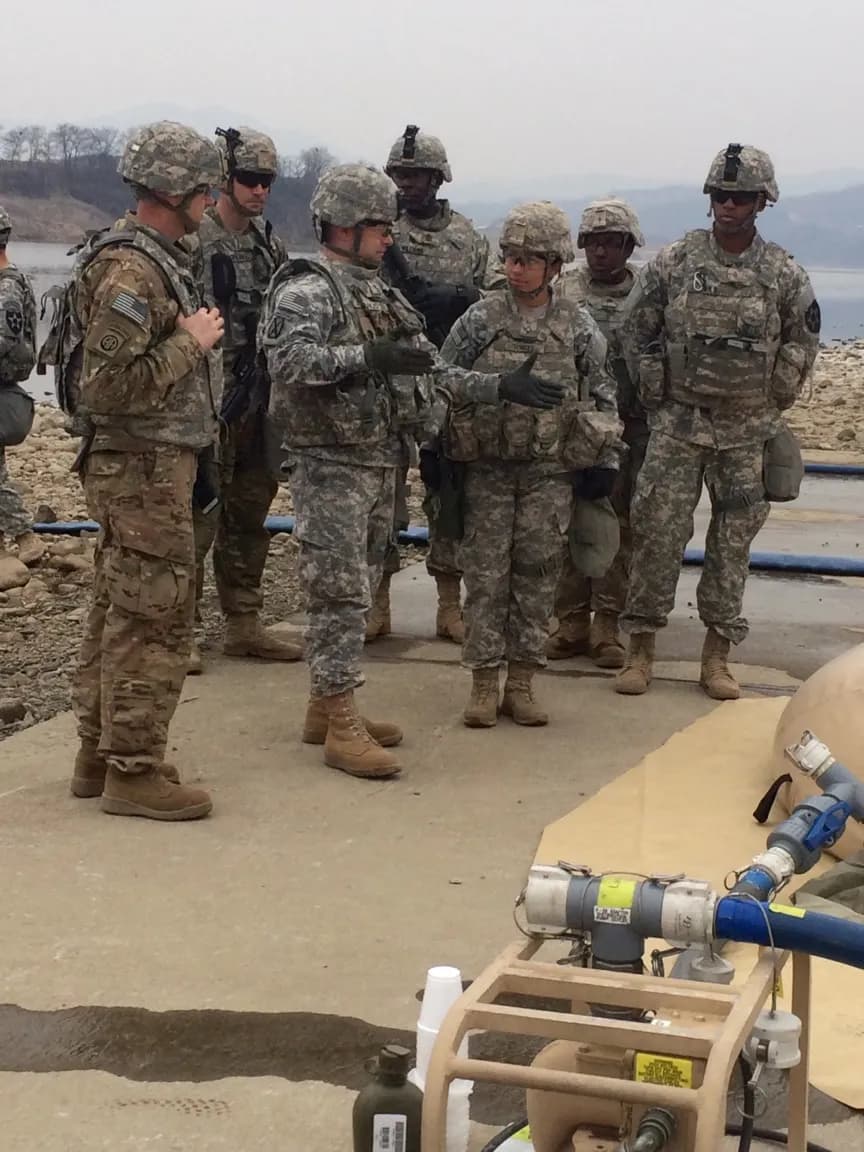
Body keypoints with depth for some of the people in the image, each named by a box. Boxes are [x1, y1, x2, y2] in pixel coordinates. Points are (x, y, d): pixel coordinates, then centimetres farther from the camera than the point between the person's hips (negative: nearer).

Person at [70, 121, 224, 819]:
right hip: (144, 470, -11)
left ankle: (99, 753, 24)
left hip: (148, 466, 11)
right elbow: (111, 385, -24)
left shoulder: (162, 261, 15)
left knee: (119, 613, 15)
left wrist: (195, 338, 9)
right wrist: (191, 342, -17)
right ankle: (133, 770, 2)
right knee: (152, 621, -6)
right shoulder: (131, 270, -18)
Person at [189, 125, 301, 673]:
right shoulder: (193, 240, -10)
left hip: (257, 397, 8)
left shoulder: (270, 243, 13)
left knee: (250, 514, 13)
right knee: (198, 513, -6)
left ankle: (244, 625, 23)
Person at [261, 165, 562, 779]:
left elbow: (431, 371, 19)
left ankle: (326, 705, 24)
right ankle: (341, 727, -4)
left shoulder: (379, 293, 16)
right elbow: (291, 359, -31)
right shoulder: (306, 291, -12)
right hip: (332, 466, -9)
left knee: (360, 589, 13)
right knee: (340, 593, -8)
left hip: (382, 463, 9)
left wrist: (501, 385, 14)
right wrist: (367, 356, -40)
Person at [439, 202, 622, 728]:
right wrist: (441, 449, 5)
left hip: (552, 472, 0)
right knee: (486, 573, 1)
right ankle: (484, 683, 10)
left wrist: (605, 459, 4)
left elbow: (603, 393, 8)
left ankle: (522, 682, 15)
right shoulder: (480, 320, -1)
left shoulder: (578, 325, 1)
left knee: (538, 575, 4)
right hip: (488, 467, 0)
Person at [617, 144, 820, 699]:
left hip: (748, 430, 1)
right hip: (679, 424, -1)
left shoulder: (784, 273, -1)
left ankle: (717, 654, 16)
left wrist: (770, 402, 6)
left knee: (734, 538, 6)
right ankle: (641, 647, 9)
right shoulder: (673, 262, -3)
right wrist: (659, 397, 4)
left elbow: (802, 342, 10)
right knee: (658, 530, -2)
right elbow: (638, 333, 4)